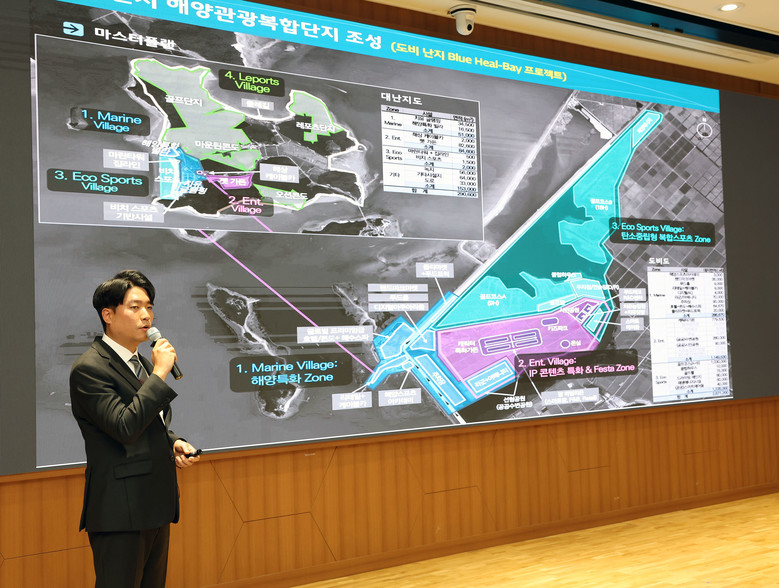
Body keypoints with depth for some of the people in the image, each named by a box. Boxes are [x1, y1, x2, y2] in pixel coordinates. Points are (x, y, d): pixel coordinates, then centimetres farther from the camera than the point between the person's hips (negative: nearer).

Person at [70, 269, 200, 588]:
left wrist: (175, 443, 3)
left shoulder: (143, 363, 14)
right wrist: (160, 373, -21)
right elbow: (125, 427, -25)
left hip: (156, 506, 9)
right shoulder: (89, 368, -14)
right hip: (121, 512, -9)